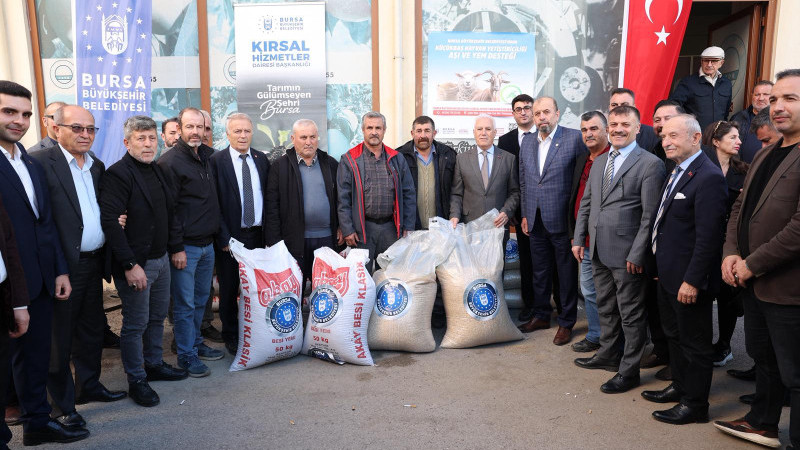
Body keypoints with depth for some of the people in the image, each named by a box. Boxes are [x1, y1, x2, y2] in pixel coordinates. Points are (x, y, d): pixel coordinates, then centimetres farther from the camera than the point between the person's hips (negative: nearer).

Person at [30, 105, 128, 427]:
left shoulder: (97, 166, 11)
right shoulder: (40, 163, -12)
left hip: (93, 263, 7)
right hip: (64, 265, -7)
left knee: (92, 329, 18)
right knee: (60, 336, 7)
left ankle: (88, 385, 36)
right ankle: (63, 404, 22)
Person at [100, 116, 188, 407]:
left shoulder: (156, 170, 11)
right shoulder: (118, 174, -15)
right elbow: (110, 221, -21)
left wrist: (175, 248, 12)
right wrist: (130, 265, -22)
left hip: (160, 259, 8)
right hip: (135, 265, -8)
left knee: (157, 317, 19)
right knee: (135, 324, 3)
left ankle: (154, 364, 35)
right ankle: (136, 381, 17)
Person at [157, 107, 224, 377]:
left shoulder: (208, 158, 10)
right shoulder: (170, 162, -12)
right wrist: (176, 248, -16)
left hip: (207, 244, 7)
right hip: (185, 247, -7)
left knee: (201, 299, 17)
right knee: (184, 304, 2)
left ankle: (196, 344, 32)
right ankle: (186, 355, 14)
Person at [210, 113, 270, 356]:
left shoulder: (261, 159, 8)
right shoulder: (216, 161, -4)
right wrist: (224, 237, -12)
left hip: (258, 234, 3)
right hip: (231, 236, -3)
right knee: (229, 288, 9)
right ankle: (231, 335, 25)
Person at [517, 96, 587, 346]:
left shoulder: (575, 138, -9)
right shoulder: (527, 141, 9)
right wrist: (525, 214, 13)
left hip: (562, 220, -5)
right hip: (536, 221, 5)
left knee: (567, 274, 7)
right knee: (539, 272, 17)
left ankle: (566, 323, 21)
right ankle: (541, 316, 33)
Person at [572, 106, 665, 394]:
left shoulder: (650, 164, -9)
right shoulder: (599, 162, 13)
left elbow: (650, 215, -13)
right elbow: (586, 204, 16)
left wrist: (637, 254, -16)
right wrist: (579, 239, 8)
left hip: (627, 254, -7)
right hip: (599, 251, 7)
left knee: (631, 314, 6)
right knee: (605, 308, 21)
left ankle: (629, 371, 19)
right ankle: (608, 355, 38)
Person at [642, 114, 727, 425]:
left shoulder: (708, 178, -21)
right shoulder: (678, 171, 10)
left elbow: (708, 236, -23)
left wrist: (692, 281, -22)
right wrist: (662, 267, 14)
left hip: (689, 280, -9)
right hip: (668, 275, 9)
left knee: (695, 342, 7)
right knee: (674, 335, 22)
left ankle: (695, 404, 22)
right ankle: (680, 387, 39)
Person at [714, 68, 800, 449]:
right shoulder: (765, 154, 11)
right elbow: (741, 207, 14)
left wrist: (752, 264, -17)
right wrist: (731, 253, -1)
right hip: (753, 282, 9)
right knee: (762, 358, 24)